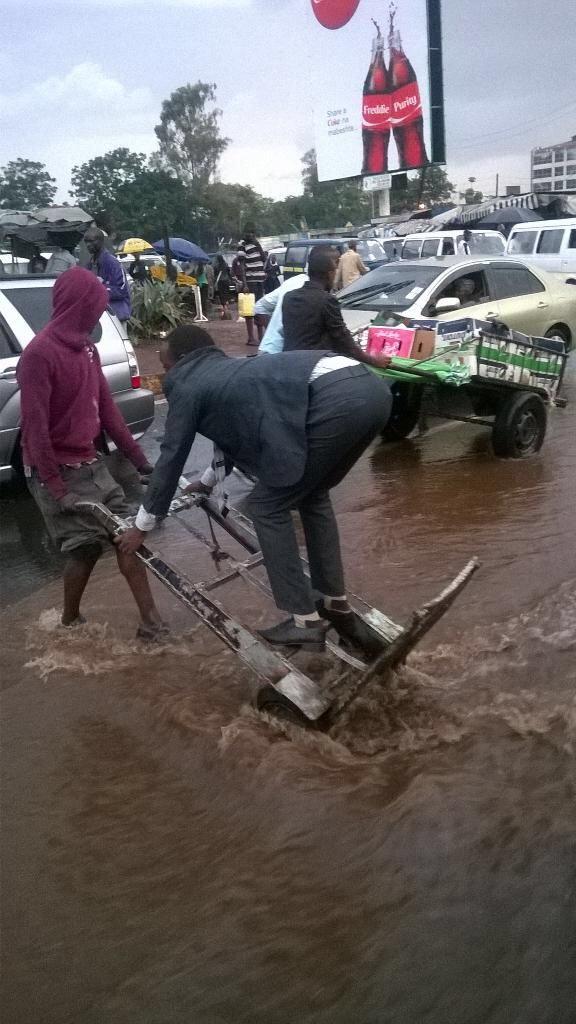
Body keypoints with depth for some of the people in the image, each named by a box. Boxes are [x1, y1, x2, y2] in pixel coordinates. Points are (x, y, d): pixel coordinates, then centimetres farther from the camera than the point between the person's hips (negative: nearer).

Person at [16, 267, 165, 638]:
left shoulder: (87, 348, 7)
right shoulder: (39, 353, -18)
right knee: (86, 546, -3)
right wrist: (56, 488, -20)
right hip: (58, 470, -8)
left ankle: (151, 622, 8)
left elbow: (107, 408, 10)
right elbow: (35, 427, -20)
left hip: (90, 464, 8)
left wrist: (139, 459, 9)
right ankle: (70, 623, 21)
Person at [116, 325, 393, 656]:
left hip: (334, 402, -9)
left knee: (268, 506, 7)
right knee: (312, 495, 26)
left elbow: (172, 457, 19)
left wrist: (142, 526, 30)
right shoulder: (231, 371, 37)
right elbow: (237, 430, 53)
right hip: (371, 388, 9)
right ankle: (338, 606, 31)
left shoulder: (187, 385, 15)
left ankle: (305, 622, 11)